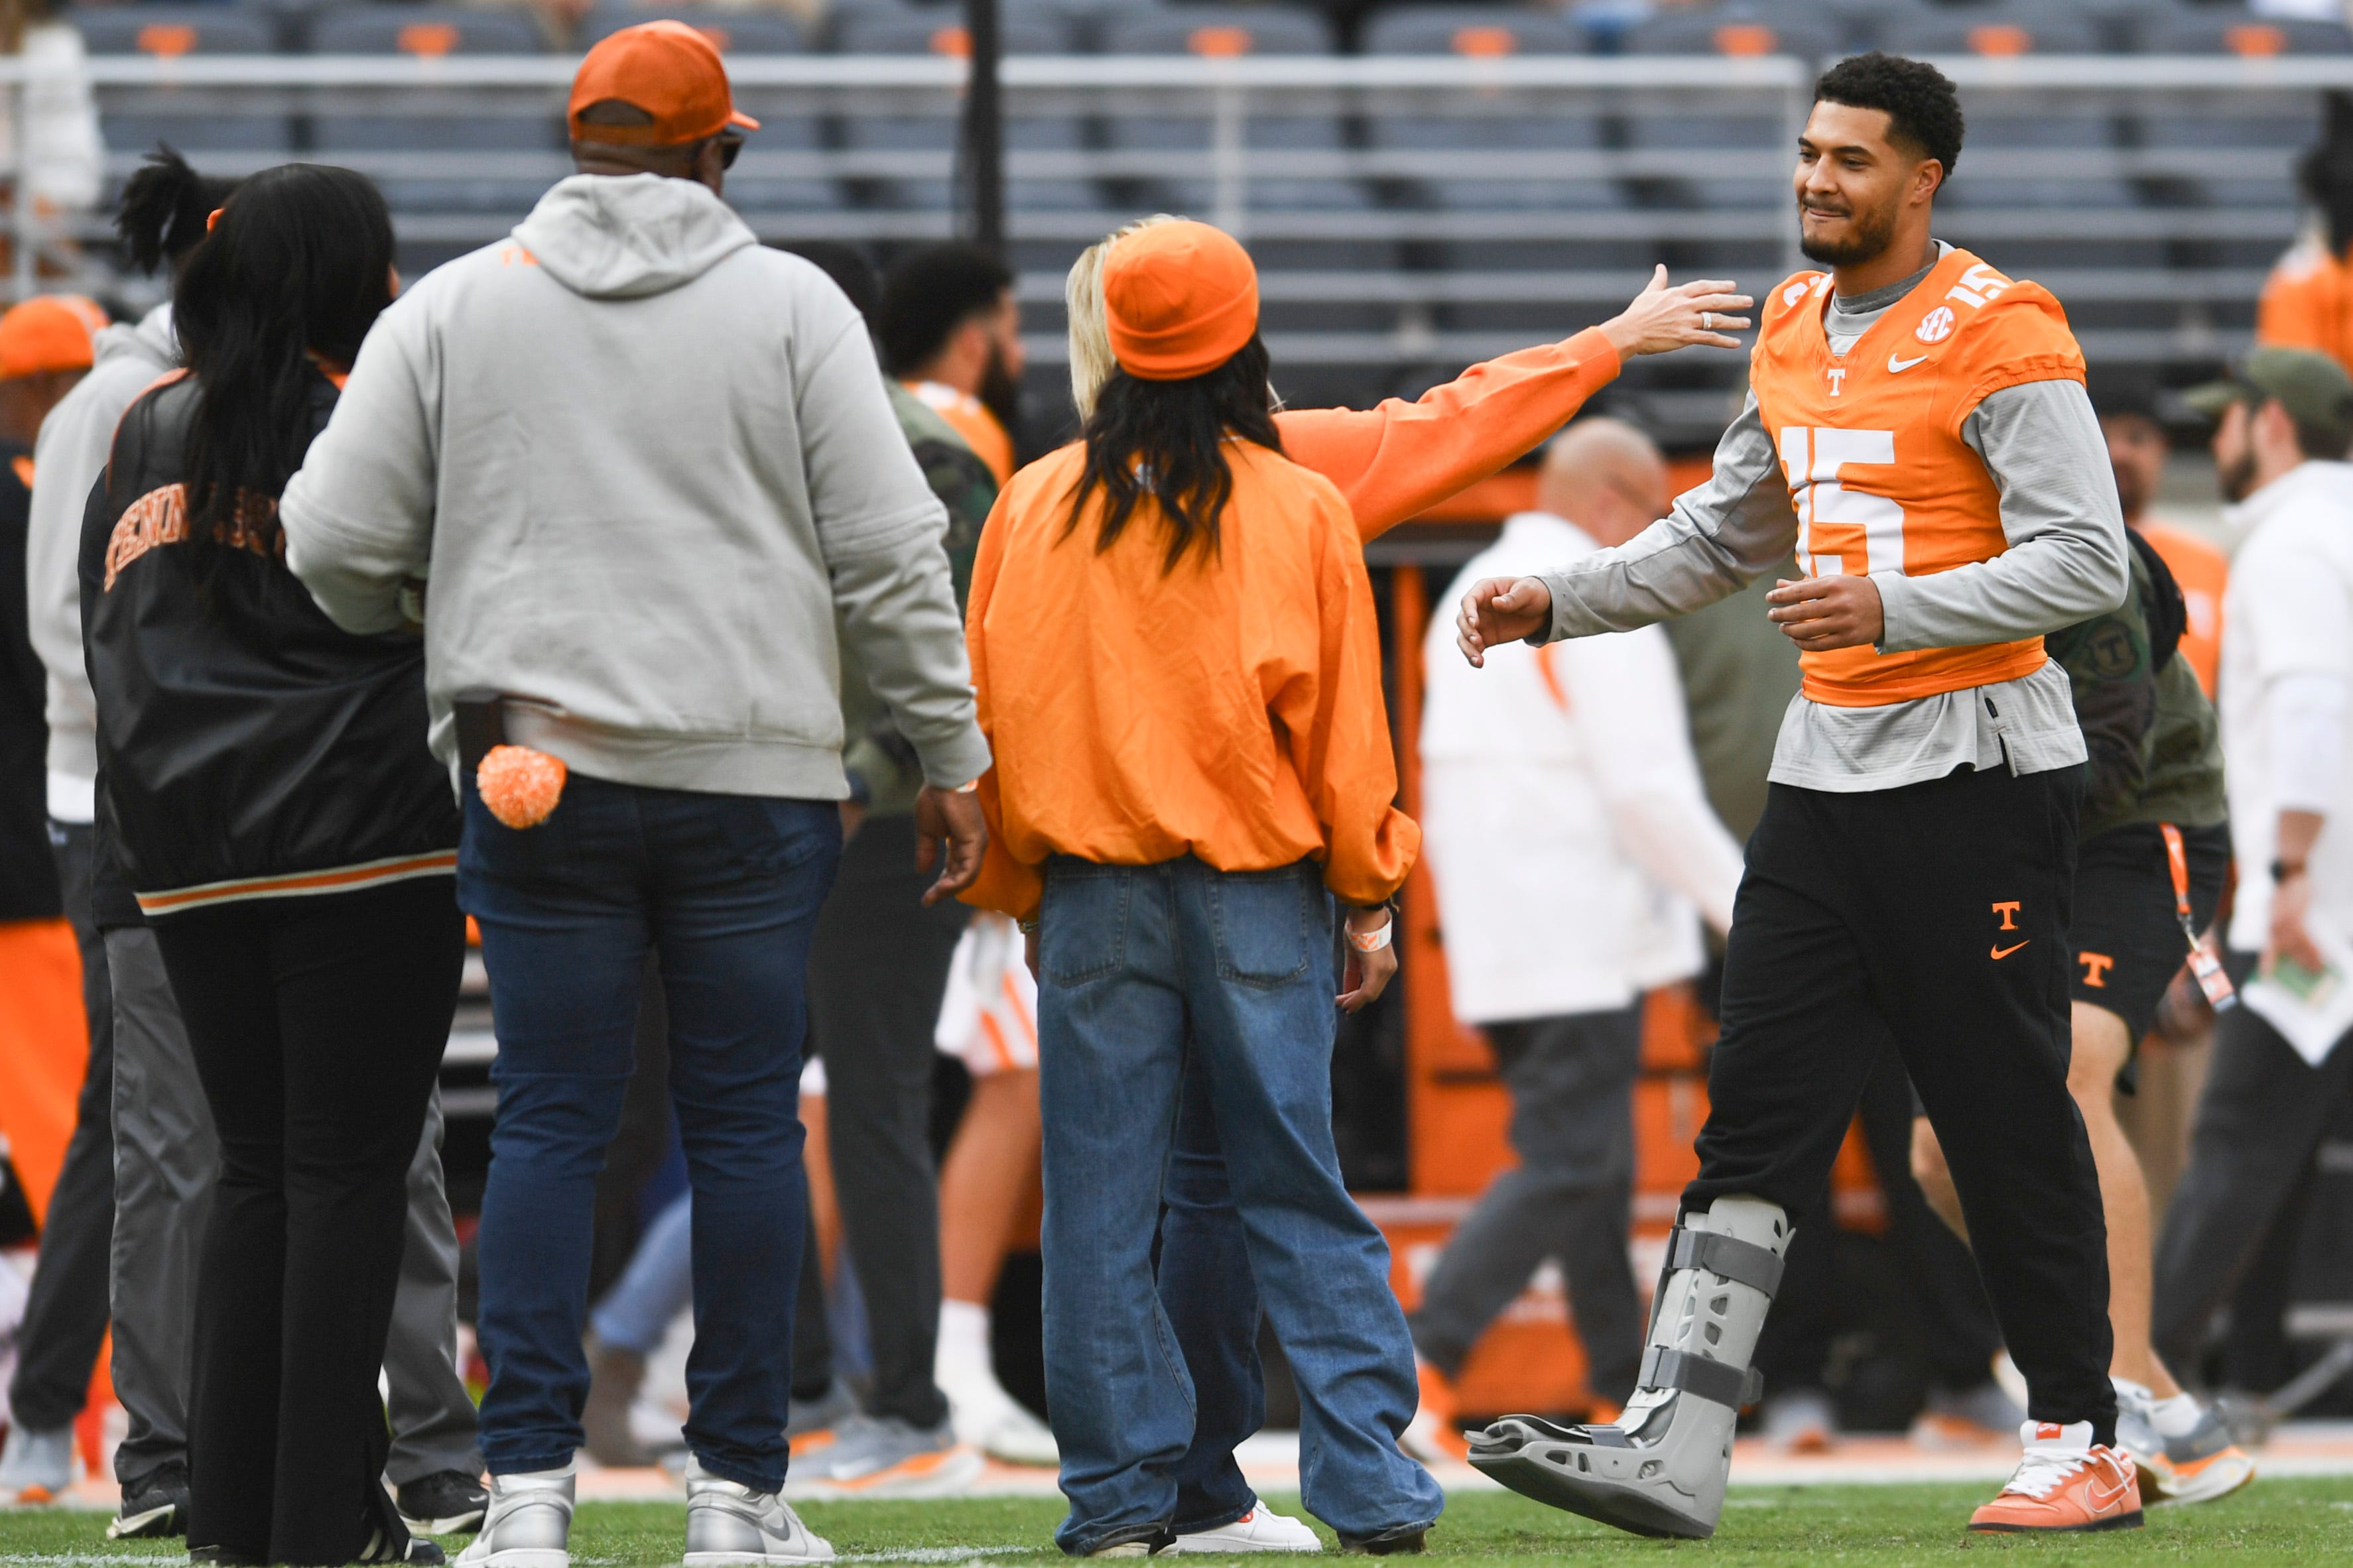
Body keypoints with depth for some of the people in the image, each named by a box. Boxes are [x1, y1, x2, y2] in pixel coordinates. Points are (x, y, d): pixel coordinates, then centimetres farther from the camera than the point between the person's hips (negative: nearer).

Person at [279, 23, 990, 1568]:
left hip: (534, 767, 1)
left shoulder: (454, 310, 5)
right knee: (746, 1121, 4)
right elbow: (890, 554, -1)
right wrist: (950, 758, 7)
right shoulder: (790, 306, 1)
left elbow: (337, 544, 3)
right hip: (755, 781, -1)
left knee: (551, 1120, 4)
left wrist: (439, 636, 23)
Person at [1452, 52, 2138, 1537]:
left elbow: (2086, 563, -17)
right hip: (1829, 771, 7)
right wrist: (1557, 602, 13)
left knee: (2010, 1120, -2)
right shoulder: (1792, 332, 14)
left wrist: (1894, 609, -27)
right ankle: (1673, 1451, -4)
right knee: (1758, 1109, 0)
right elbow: (1718, 538, 26)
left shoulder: (2000, 333, -11)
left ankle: (2083, 1446, 7)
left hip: (1977, 771, -7)